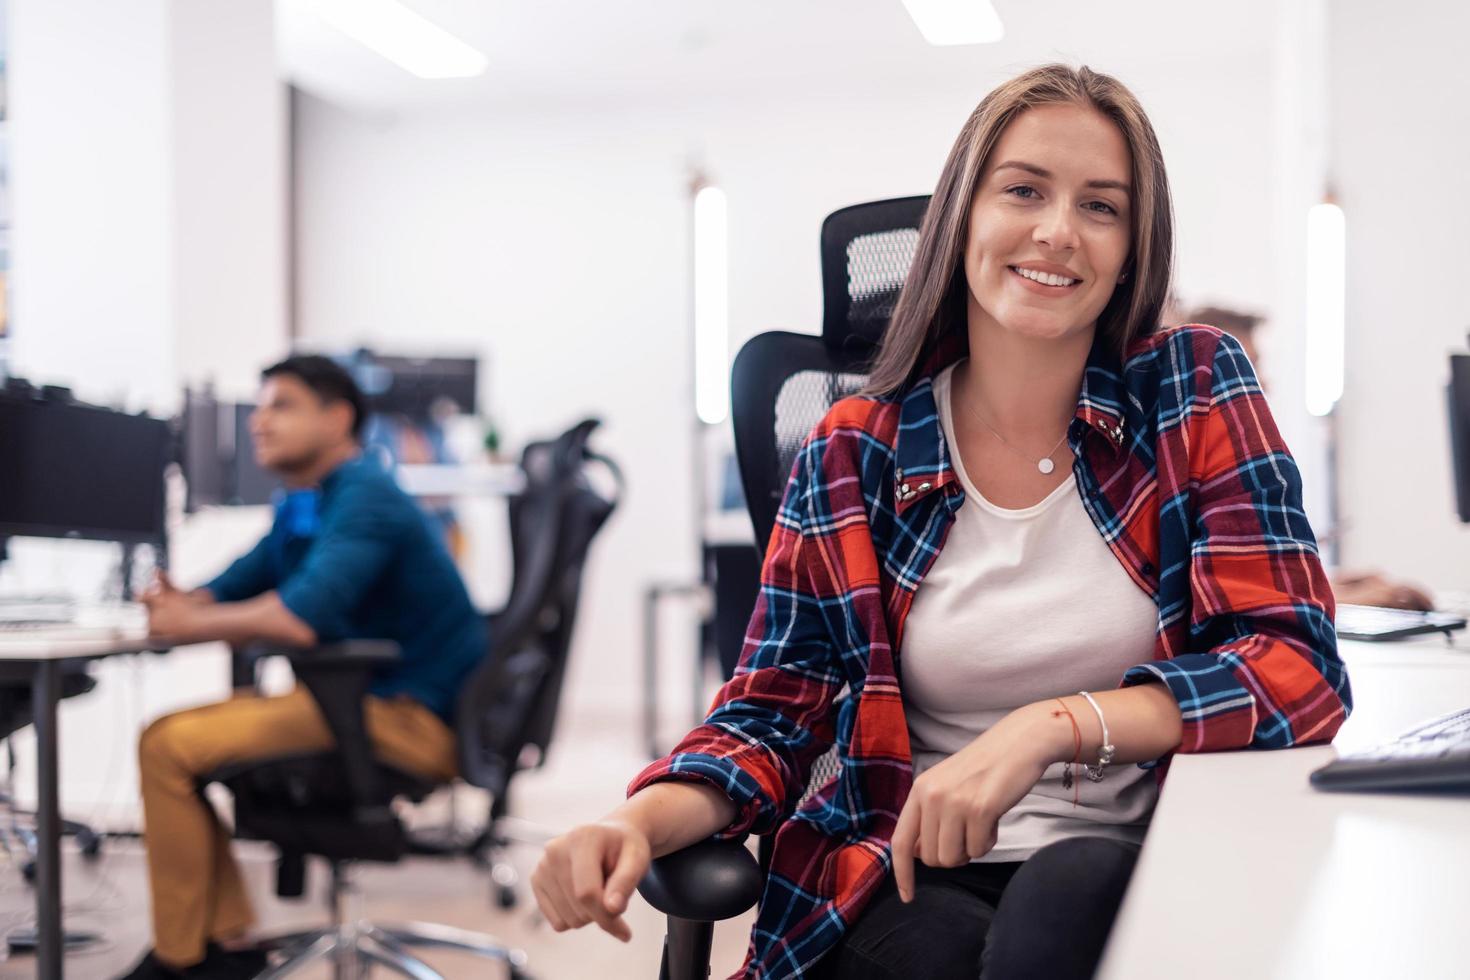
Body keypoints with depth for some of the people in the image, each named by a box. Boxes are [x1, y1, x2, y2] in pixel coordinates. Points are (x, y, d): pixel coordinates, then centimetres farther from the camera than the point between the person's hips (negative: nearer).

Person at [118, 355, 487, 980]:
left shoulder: (363, 499, -15)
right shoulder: (301, 506, 15)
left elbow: (300, 619, -28)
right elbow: (226, 594, 19)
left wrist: (190, 624, -13)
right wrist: (180, 604, -5)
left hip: (411, 719, -10)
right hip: (364, 698, 10)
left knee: (169, 747, -15)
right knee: (171, 734, 12)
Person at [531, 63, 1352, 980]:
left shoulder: (1199, 389, 0)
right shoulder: (853, 456, 2)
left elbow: (1298, 664, -8)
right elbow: (773, 714, 4)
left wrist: (1052, 726, -24)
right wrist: (641, 822, -19)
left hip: (1137, 869, 0)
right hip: (909, 880, 1)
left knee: (1069, 896, -35)